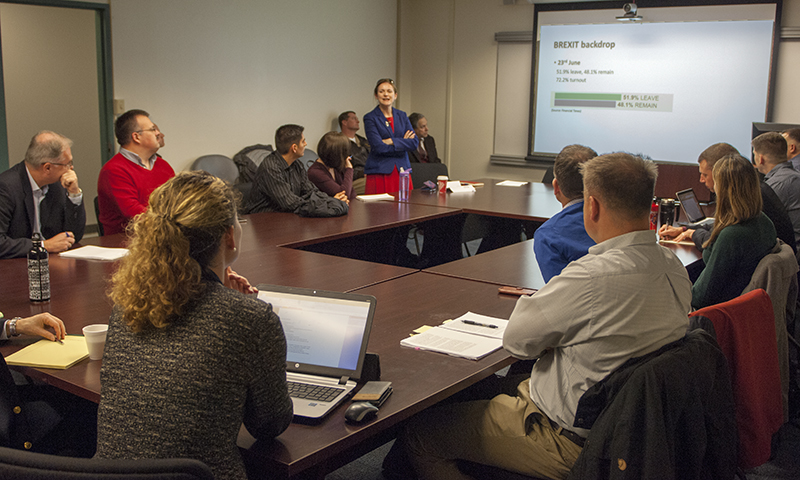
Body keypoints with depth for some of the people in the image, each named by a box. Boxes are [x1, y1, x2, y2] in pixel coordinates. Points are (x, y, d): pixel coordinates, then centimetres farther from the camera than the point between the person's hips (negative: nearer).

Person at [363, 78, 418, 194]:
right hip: (379, 173, -4)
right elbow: (378, 147, -12)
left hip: (402, 171, 4)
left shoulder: (402, 116, 13)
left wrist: (391, 141, -10)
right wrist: (402, 142, -4)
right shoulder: (370, 118, -1)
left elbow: (415, 143, 1)